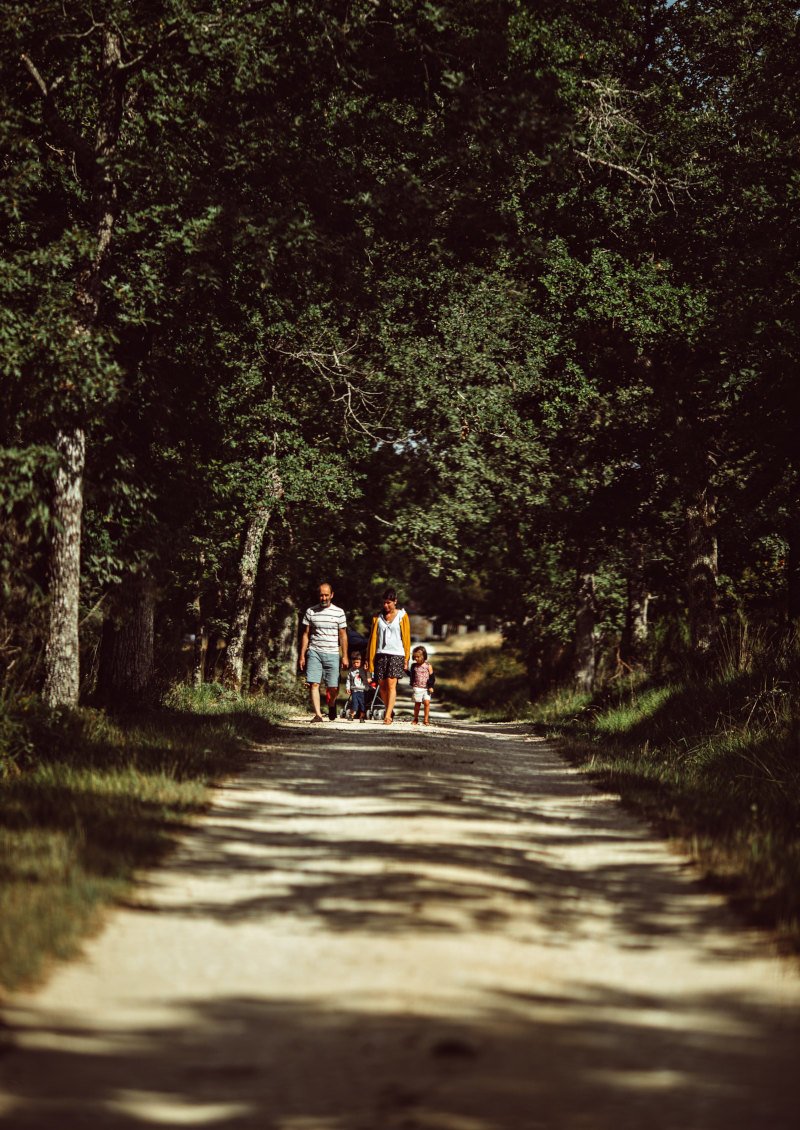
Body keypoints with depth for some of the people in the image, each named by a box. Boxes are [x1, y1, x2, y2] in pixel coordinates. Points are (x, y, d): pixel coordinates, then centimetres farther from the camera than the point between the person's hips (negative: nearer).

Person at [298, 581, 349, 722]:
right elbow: (306, 634, 11)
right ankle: (318, 714, -12)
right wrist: (302, 656, 6)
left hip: (332, 654, -1)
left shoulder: (339, 612, 5)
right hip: (314, 652, 1)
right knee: (313, 684, -12)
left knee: (333, 687, 0)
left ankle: (331, 706, 31)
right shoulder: (310, 611, 7)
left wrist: (345, 656, 3)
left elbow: (343, 636, 8)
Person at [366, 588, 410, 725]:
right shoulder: (378, 617, 11)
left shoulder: (402, 616, 5)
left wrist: (406, 659, 0)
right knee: (382, 685, 3)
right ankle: (390, 711, 21)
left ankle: (388, 716, -17)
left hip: (396, 654, -3)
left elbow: (406, 637, 5)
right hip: (380, 654, 3)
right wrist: (369, 659, 8)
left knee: (391, 684, -12)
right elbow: (373, 638, 12)